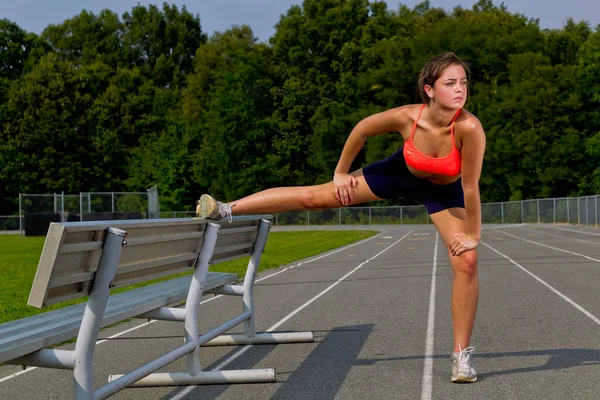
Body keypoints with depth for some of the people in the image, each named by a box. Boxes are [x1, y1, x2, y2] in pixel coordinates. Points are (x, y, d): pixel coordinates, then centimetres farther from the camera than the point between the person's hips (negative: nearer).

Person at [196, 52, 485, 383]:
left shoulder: (469, 127, -40)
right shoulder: (406, 117, -33)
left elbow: (470, 187, -30)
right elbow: (362, 129, -12)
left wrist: (472, 235, -21)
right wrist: (341, 173, -2)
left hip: (444, 191, -1)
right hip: (402, 172, 1)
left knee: (467, 261, -11)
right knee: (314, 196, -3)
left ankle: (462, 354, 3)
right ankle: (226, 210, 4)